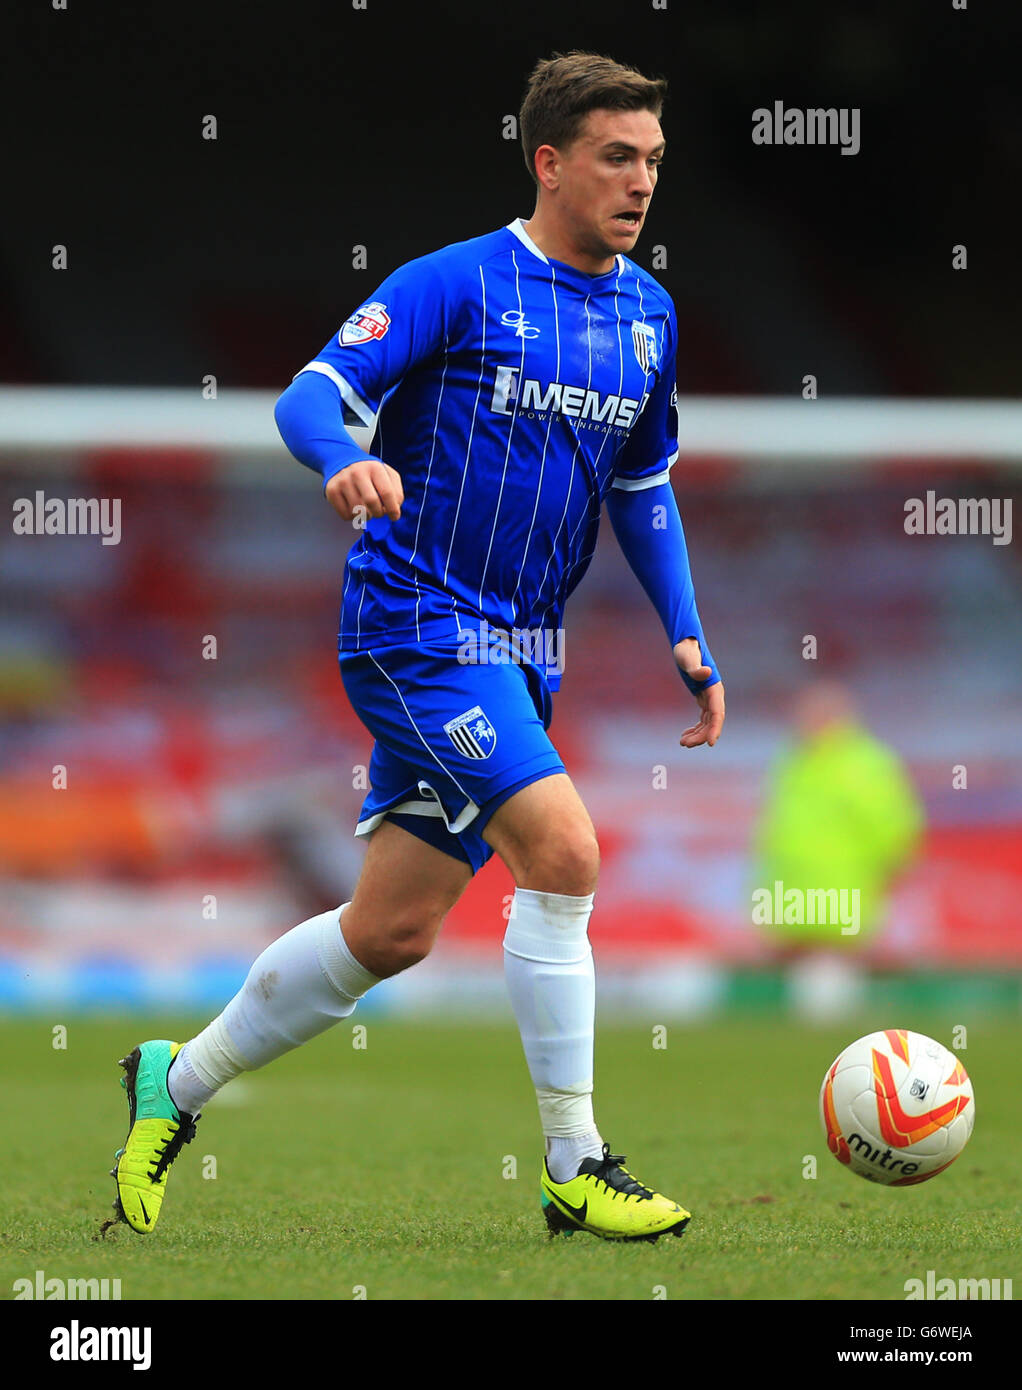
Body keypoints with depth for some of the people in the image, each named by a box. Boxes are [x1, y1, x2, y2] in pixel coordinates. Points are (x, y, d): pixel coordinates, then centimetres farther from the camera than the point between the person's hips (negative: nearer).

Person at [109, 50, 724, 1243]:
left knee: (393, 929, 7)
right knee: (562, 849, -21)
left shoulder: (646, 315, 10)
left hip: (518, 651, 7)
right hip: (414, 619, -7)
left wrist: (686, 635, 13)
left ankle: (178, 1083, 26)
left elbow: (645, 490, 23)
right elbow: (311, 397, -16)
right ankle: (575, 1170, -13)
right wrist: (346, 462, -39)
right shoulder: (457, 284, -10)